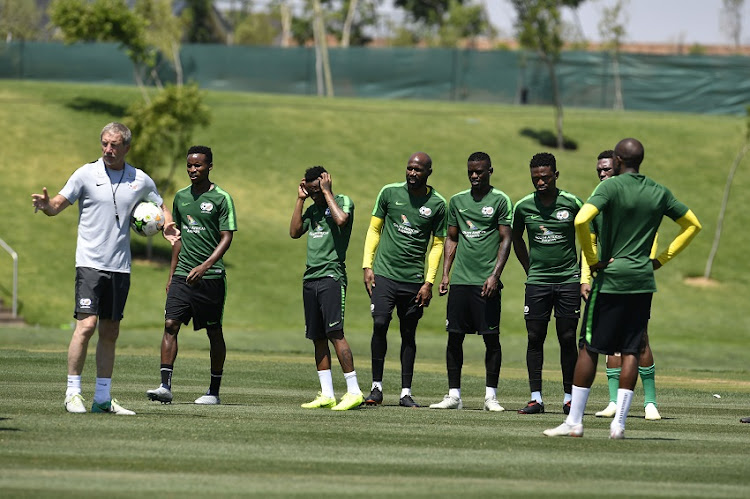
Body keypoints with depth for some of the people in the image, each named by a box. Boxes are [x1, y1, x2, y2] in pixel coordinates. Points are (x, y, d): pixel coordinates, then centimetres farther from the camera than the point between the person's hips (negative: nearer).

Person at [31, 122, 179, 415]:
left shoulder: (140, 180, 7)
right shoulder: (87, 174, -2)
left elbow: (161, 207, 21)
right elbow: (59, 205, -3)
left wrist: (167, 227, 0)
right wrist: (45, 205, -26)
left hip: (120, 267, 4)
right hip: (90, 263, -4)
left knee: (110, 333, 7)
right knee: (86, 325, -15)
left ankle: (103, 398, 12)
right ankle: (72, 393, -9)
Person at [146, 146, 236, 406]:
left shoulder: (221, 198, -4)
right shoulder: (181, 197, 13)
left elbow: (226, 238, -8)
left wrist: (205, 266, -19)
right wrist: (172, 274, 17)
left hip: (210, 276, -5)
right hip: (183, 274, 5)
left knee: (214, 332, 3)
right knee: (170, 325, -9)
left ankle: (214, 391, 12)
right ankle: (165, 386, -13)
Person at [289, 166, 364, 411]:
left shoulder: (343, 202, -1)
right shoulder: (312, 209, 19)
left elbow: (341, 219, -21)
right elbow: (295, 232, 12)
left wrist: (327, 191, -11)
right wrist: (300, 199, 11)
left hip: (332, 276, -7)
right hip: (310, 278, 7)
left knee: (335, 333, -15)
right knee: (317, 337, 5)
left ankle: (354, 391, -15)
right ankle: (327, 395, 7)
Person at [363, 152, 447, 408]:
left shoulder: (437, 204, 1)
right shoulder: (390, 193, 2)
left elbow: (438, 244, 7)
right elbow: (374, 229, 10)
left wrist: (429, 282, 0)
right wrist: (367, 266, 1)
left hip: (414, 279, 0)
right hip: (384, 272, 0)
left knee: (408, 334, 4)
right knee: (380, 324, -12)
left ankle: (406, 393, 10)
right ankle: (376, 387, -3)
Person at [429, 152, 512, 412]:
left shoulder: (500, 200, 0)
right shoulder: (457, 201, 13)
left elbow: (506, 240, -3)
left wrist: (495, 275, -12)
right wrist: (445, 273, 9)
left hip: (486, 281, -4)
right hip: (460, 280, 4)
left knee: (491, 338, -3)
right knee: (454, 337, 3)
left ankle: (490, 395, 3)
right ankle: (454, 395, 8)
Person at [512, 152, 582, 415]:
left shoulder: (572, 203, -4)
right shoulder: (523, 206, 1)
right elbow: (517, 239, 19)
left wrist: (584, 275, 8)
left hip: (569, 278, -1)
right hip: (537, 282, 1)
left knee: (568, 338, -1)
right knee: (535, 337, -2)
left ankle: (568, 397, 6)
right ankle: (536, 398, 2)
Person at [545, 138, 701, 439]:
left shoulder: (611, 187, -8)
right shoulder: (659, 193, 8)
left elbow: (581, 220, -23)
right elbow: (692, 225, 18)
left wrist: (592, 260, -11)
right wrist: (661, 259, 14)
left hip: (611, 278, -4)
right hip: (643, 281, 4)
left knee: (589, 349, 2)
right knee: (631, 351, 5)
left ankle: (574, 422, 3)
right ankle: (619, 423, 1)